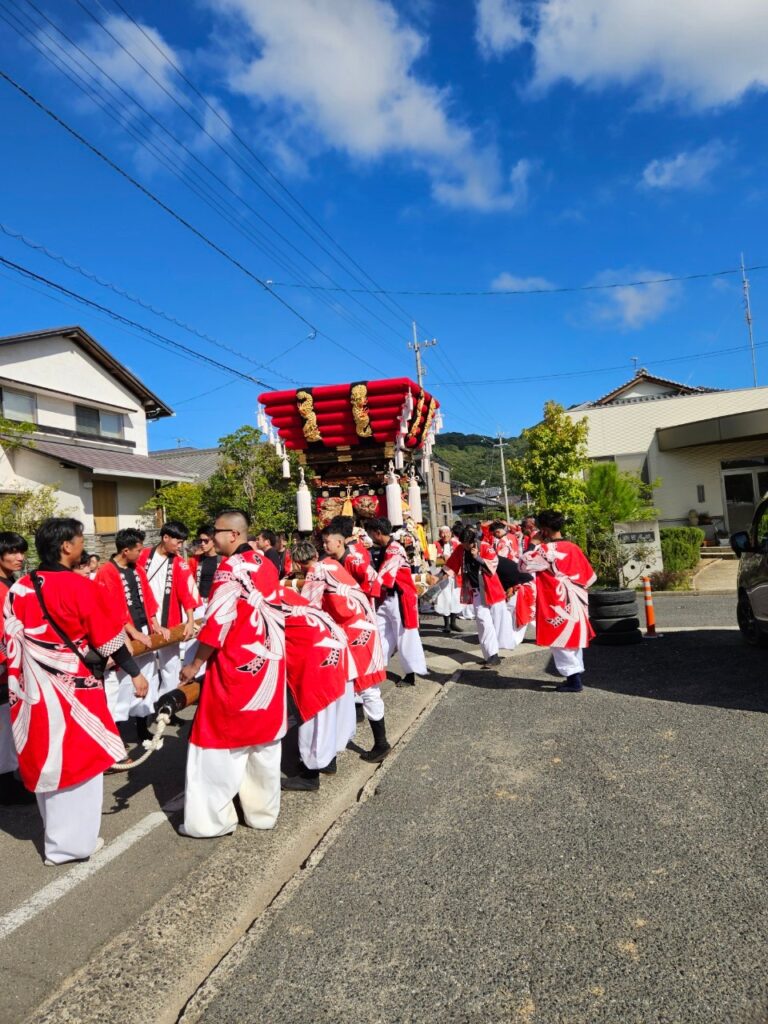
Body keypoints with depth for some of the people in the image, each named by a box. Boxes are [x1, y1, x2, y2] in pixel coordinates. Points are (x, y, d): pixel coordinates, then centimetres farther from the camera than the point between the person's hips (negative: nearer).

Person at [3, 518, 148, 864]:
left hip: (35, 689, 7)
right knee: (78, 761, 8)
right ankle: (72, 842, 18)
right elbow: (108, 639, -13)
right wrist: (135, 674, -3)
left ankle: (56, 833, 35)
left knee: (46, 761, 18)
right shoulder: (80, 587, -18)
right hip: (74, 688, -6)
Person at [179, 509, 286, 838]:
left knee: (220, 739, 6)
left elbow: (218, 623, -18)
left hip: (235, 665, -8)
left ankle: (213, 818, 17)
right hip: (268, 663, 8)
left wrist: (195, 664, -9)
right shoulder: (267, 565, 7)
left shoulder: (230, 567, -16)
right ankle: (263, 811, 28)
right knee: (264, 739, 15)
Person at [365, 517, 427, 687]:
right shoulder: (384, 550, 11)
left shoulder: (395, 550, -18)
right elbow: (381, 576, 12)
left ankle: (411, 674, 12)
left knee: (405, 637, 1)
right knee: (380, 635, 9)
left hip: (399, 599, -9)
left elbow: (382, 577, -23)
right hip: (386, 599, 9)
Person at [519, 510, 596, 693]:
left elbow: (523, 565, -15)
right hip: (575, 601, 7)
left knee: (560, 639, 2)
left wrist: (532, 550, -2)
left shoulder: (545, 550, -16)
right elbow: (590, 576, 10)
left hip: (556, 602, -7)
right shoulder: (573, 548, 4)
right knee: (574, 637, 17)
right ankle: (577, 674, 25)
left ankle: (573, 679, 4)